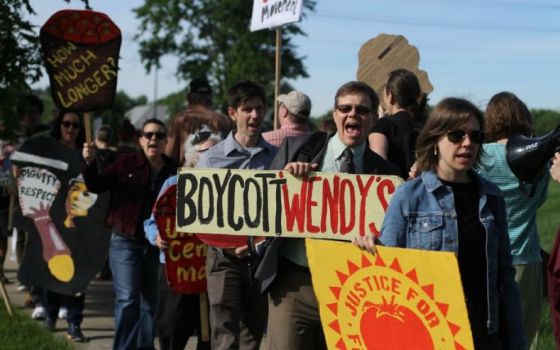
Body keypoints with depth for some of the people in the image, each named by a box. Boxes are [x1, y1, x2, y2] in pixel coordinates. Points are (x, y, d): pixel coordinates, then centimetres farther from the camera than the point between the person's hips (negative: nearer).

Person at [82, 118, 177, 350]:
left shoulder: (172, 170, 1)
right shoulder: (127, 163, -1)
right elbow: (97, 186, -4)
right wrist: (90, 163, -20)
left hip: (157, 244, 3)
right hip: (125, 242, -2)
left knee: (152, 300, 12)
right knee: (127, 299, -10)